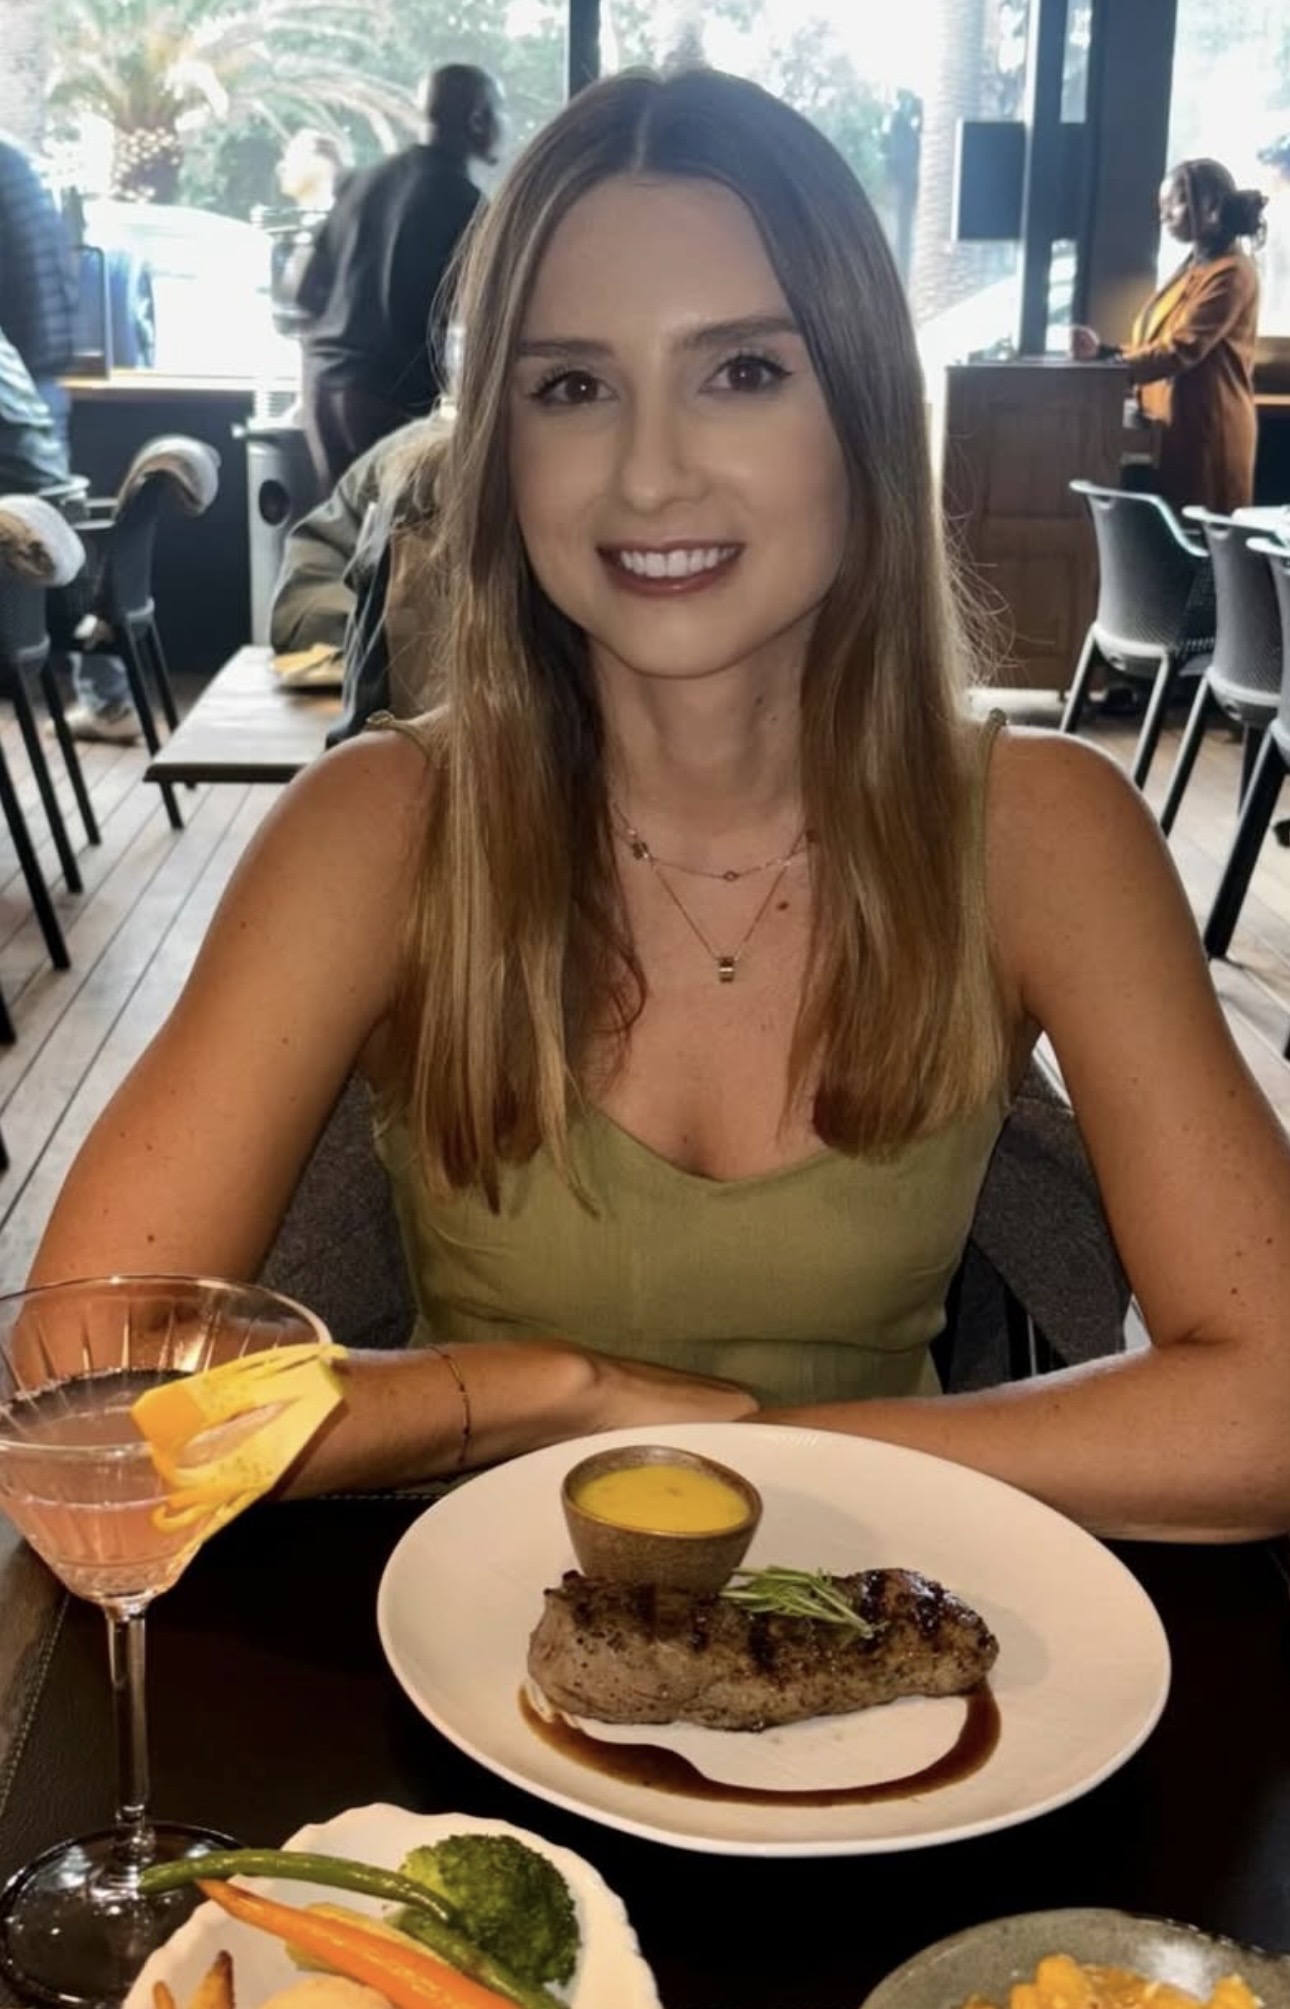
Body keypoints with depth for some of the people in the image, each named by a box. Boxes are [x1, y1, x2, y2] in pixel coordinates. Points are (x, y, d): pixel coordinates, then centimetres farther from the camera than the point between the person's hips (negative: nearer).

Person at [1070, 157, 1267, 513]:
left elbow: (1180, 350, -19)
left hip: (1206, 430, -9)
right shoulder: (1194, 266, 20)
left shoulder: (1230, 273, -12)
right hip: (1174, 426, 9)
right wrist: (1104, 349, -2)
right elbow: (1156, 342, 16)